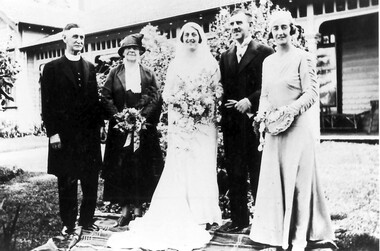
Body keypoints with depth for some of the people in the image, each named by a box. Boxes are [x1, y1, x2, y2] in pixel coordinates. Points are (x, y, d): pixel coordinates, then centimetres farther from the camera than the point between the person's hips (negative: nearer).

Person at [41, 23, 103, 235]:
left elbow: (95, 99, 13)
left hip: (90, 133, 4)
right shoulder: (52, 68, 0)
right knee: (67, 182, 7)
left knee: (91, 180, 8)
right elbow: (47, 103, -4)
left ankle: (87, 219, 22)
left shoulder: (90, 68, 12)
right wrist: (52, 132, -10)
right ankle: (68, 223, 19)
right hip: (65, 134, -3)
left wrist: (100, 124, 7)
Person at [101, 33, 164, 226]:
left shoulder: (148, 74, 9)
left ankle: (138, 208, 11)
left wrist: (143, 116, -13)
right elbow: (106, 97, 1)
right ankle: (124, 209, 9)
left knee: (141, 168, 2)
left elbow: (156, 99, 1)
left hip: (144, 128, 0)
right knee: (120, 168, 0)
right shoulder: (114, 73, 8)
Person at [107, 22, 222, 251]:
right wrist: (186, 101, -10)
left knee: (203, 166, -2)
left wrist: (205, 102, -14)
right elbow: (167, 94, 6)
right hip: (181, 124, 1)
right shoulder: (175, 64, 10)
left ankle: (204, 215, 4)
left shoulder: (211, 64, 6)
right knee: (180, 167, -3)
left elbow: (217, 92, 4)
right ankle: (183, 216, 3)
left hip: (204, 123, -1)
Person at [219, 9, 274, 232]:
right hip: (231, 123, 6)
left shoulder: (264, 52, -2)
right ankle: (239, 219, 19)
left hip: (254, 120, -5)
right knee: (235, 173, 9)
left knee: (257, 173, 1)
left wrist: (250, 101, -17)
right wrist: (228, 105, 0)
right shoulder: (226, 57, 17)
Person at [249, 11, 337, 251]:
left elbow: (312, 93, -9)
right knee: (274, 178, 6)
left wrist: (290, 110, -21)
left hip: (298, 126, -5)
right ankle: (279, 231, 17)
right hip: (274, 128, 6)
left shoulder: (303, 58, -4)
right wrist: (262, 112, 0)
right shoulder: (268, 62, 14)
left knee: (298, 179, 1)